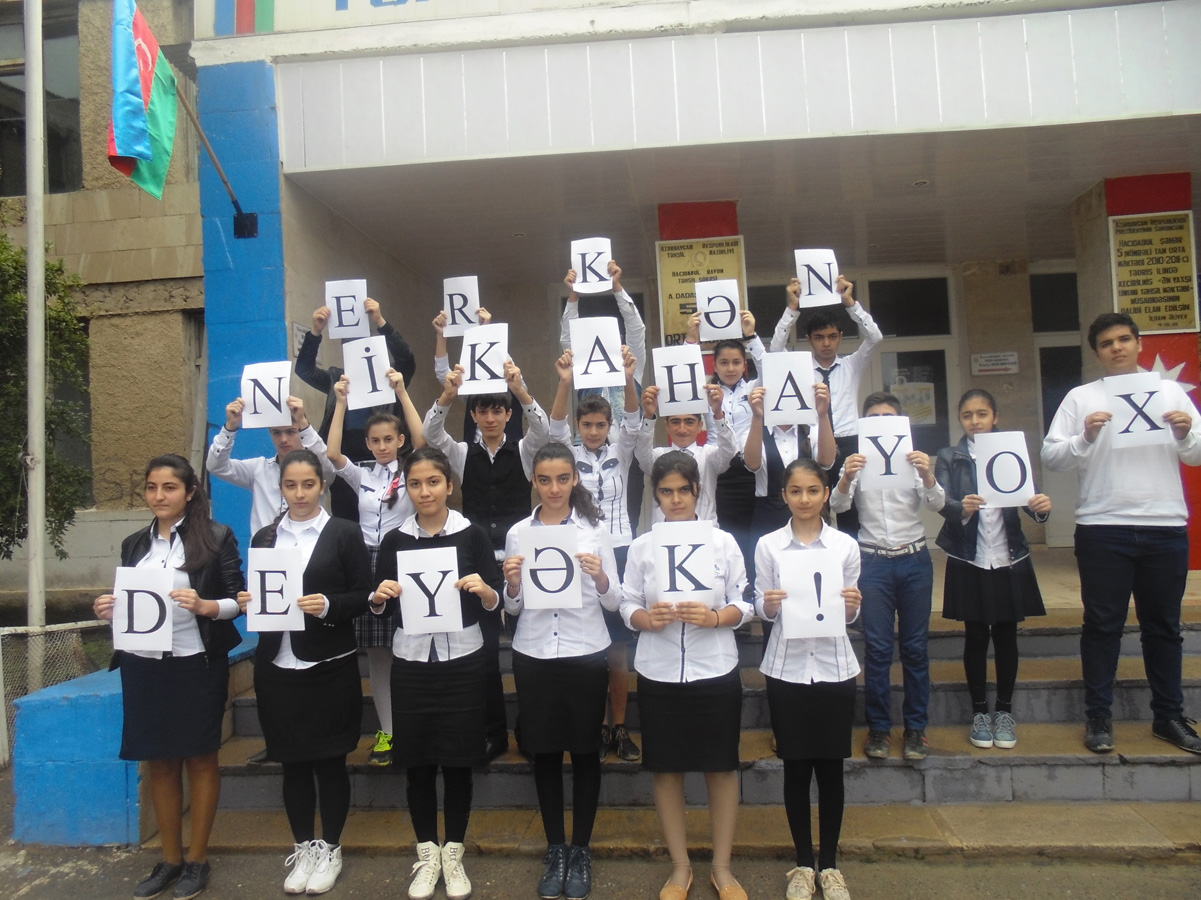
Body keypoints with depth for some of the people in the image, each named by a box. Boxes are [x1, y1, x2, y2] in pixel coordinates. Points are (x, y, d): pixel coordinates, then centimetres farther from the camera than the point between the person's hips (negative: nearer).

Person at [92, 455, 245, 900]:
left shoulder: (217, 536, -4)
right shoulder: (134, 543, 10)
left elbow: (238, 599, -6)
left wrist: (205, 606, -24)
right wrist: (109, 610, -4)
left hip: (196, 665, -4)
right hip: (142, 666, 4)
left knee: (200, 759, 8)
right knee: (159, 762, 13)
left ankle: (197, 859, 23)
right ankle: (170, 859, 28)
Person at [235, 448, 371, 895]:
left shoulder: (345, 533, -1)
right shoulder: (264, 537, 11)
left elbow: (362, 596, -5)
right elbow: (255, 597, 13)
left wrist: (328, 605, -21)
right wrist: (247, 602, -8)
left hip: (329, 667, -3)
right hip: (277, 667, 4)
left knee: (330, 760, 7)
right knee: (293, 762, 12)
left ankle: (330, 849, 24)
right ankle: (303, 849, 28)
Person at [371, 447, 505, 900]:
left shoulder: (473, 535, -2)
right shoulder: (394, 540, 4)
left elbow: (495, 603, -1)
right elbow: (382, 610, 9)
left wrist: (483, 589, -22)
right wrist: (380, 598, -12)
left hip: (462, 661, -1)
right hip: (411, 662, 2)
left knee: (458, 759, 7)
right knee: (417, 761, 9)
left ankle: (453, 851, 26)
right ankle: (426, 852, 27)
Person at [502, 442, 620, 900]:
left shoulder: (595, 529, -1)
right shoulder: (518, 533, 3)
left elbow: (614, 602, 1)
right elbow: (512, 608, 7)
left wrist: (600, 577, -19)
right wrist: (512, 583, -13)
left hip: (585, 654, -1)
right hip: (533, 655, 2)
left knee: (585, 751, 9)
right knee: (544, 752, 11)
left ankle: (580, 849, 27)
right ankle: (555, 849, 29)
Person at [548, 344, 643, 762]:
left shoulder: (620, 453, 7)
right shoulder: (570, 455, 5)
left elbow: (633, 422, -10)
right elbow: (556, 427, -14)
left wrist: (628, 379, -28)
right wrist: (565, 383, -32)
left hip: (619, 550, 1)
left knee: (618, 644, 3)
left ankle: (619, 727, 14)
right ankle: (597, 725, 17)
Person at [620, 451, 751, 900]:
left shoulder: (723, 541, -1)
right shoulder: (641, 545, 1)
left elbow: (743, 604, -1)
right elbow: (627, 605, 1)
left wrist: (713, 618, -20)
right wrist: (647, 618, -19)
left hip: (715, 671, -1)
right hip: (659, 673, 1)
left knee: (722, 767, 9)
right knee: (667, 769, 10)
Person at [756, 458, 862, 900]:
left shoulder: (845, 545, 1)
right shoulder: (768, 545, -1)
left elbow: (850, 612, 7)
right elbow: (761, 608, 2)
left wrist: (852, 606, -15)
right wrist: (767, 605, -19)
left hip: (834, 667, 1)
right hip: (786, 668, 0)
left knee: (830, 767, 10)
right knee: (796, 767, 10)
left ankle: (829, 863, 28)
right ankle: (803, 863, 27)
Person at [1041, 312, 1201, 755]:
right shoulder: (1081, 397, 4)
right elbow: (1050, 456, -3)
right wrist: (1085, 438, -19)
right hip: (1103, 528, -2)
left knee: (1164, 625, 12)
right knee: (1103, 625, 5)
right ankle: (1099, 717, 13)